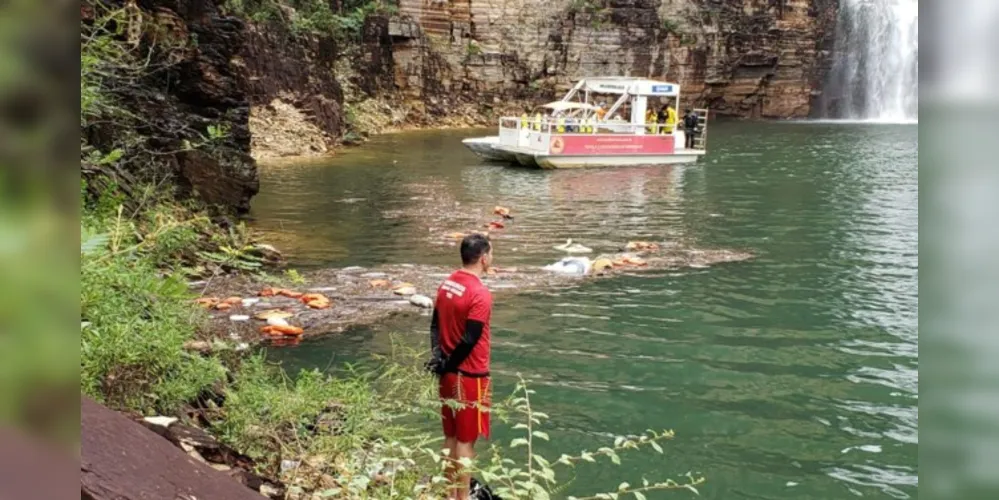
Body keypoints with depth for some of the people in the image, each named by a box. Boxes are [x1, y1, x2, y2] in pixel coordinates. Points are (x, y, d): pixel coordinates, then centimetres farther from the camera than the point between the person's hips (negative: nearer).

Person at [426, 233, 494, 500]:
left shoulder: (447, 284, 4)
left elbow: (435, 323, 6)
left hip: (450, 373, 8)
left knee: (451, 436, 17)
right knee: (466, 440, 2)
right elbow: (469, 340, -22)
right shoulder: (480, 294, -21)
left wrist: (437, 356, -5)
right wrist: (446, 365, -10)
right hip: (470, 376, -8)